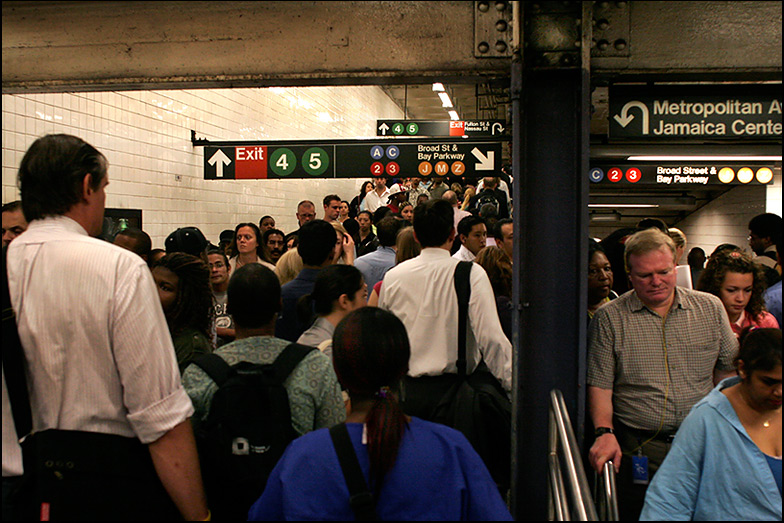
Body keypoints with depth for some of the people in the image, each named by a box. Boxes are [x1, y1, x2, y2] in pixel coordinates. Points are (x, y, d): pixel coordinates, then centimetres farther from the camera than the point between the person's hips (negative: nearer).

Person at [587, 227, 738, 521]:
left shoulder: (711, 308, 6)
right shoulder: (609, 318, -2)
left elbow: (728, 371, 11)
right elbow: (600, 386, -4)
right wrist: (604, 432, -18)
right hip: (637, 449, -2)